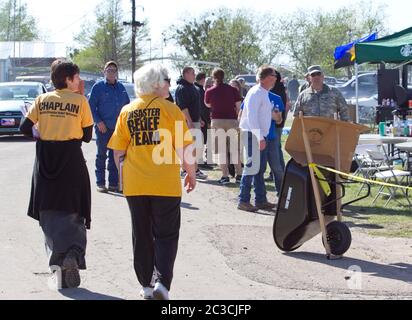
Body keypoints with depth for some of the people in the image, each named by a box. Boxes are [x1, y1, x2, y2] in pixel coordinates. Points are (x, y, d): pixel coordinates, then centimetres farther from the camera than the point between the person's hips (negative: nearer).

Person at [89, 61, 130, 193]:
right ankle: (100, 183, 6)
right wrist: (98, 121, -13)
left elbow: (127, 105, 19)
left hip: (118, 127, 4)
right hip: (103, 127, -4)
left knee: (115, 156, 8)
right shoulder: (98, 87, -2)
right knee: (101, 155, 0)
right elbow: (91, 105, -5)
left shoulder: (121, 87, 12)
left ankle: (113, 183, 14)